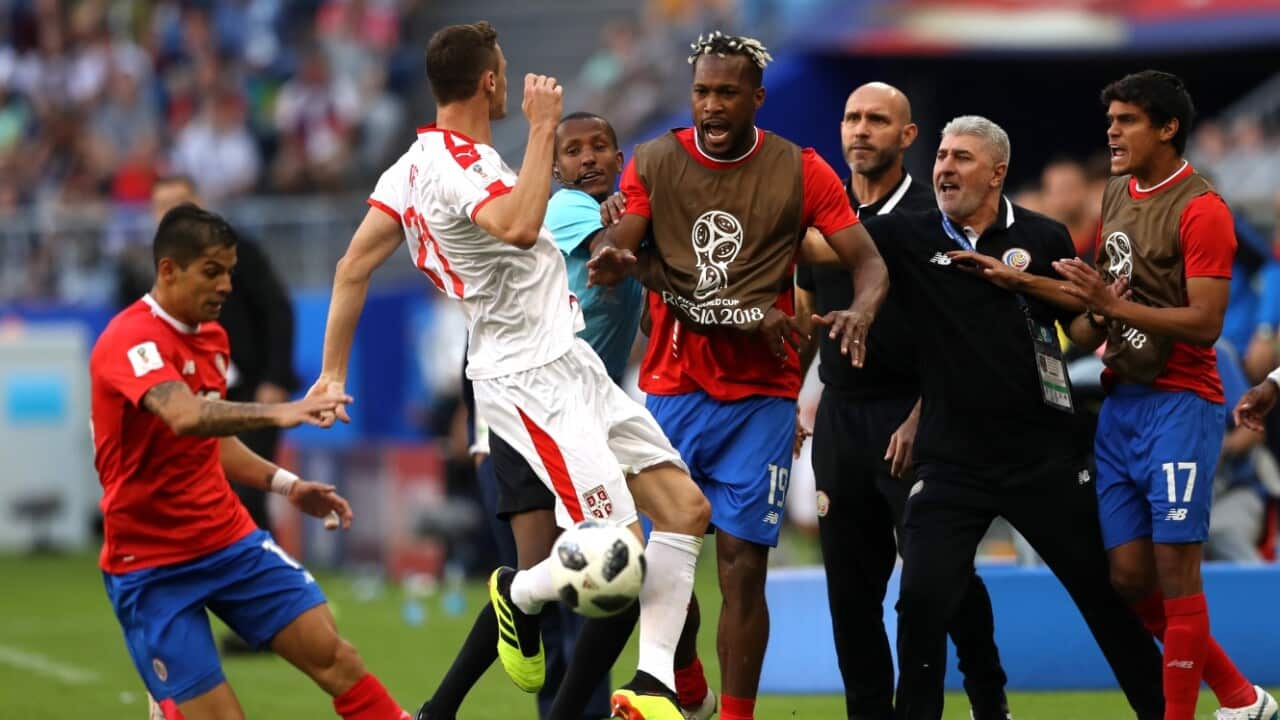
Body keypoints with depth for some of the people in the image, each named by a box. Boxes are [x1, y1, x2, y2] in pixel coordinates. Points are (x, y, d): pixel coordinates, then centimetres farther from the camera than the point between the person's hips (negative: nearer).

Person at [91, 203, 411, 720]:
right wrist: (275, 414, -50)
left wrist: (286, 485, 10)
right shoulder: (132, 341, -18)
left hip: (230, 540, 7)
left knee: (333, 655, -6)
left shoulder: (212, 337, 8)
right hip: (152, 566, -7)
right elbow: (184, 417, -38)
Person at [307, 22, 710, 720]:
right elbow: (519, 226, -40)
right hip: (531, 381, -10)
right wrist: (543, 128, -29)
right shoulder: (458, 166, -20)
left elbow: (353, 266, 9)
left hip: (570, 364, 10)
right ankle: (518, 593, 14)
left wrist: (333, 373, 11)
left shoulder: (416, 164, 9)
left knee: (685, 508, 5)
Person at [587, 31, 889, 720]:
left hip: (761, 398, -1)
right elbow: (614, 249, -8)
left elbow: (868, 262, -4)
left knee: (742, 568, -7)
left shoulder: (801, 171, -1)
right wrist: (617, 258, -33)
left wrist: (861, 310, -27)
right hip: (671, 388, 2)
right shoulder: (653, 163, 3)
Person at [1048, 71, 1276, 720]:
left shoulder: (1200, 210, -11)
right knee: (1129, 576, 5)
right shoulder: (1117, 194, 14)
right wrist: (1087, 323, 4)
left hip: (1179, 404, -8)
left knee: (1173, 570, -8)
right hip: (1119, 403, 8)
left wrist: (1113, 305, -24)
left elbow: (1204, 323, -18)